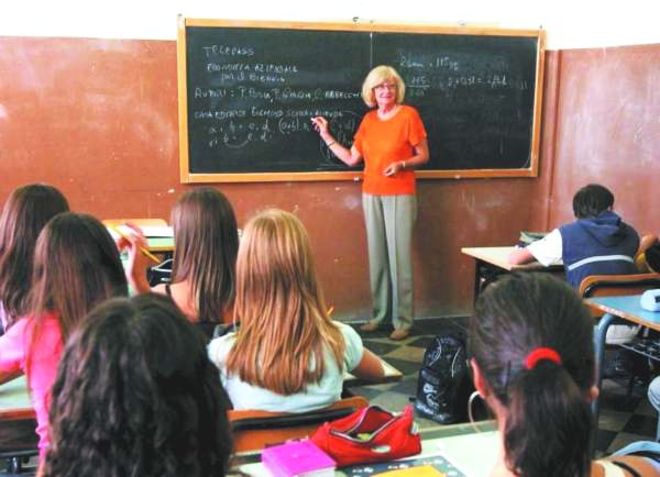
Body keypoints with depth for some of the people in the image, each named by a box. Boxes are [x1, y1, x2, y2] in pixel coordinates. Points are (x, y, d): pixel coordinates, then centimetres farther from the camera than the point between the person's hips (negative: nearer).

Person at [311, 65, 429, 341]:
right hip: (371, 195, 5)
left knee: (399, 257, -5)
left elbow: (423, 156, -3)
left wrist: (401, 164, -21)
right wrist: (326, 135, 6)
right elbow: (351, 159, 10)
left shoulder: (409, 115, -6)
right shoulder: (368, 120, 9)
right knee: (377, 256, 7)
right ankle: (379, 314, 16)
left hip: (400, 196, -5)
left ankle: (403, 320, 2)